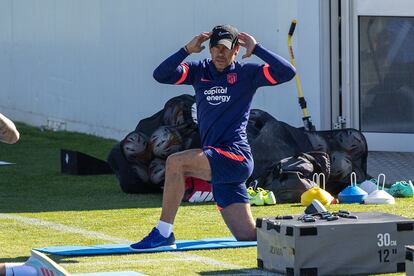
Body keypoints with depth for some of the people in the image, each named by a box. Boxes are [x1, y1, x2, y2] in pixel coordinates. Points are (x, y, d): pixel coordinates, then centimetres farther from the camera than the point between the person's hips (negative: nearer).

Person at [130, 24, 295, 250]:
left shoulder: (246, 73, 3)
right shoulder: (199, 71, 15)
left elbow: (287, 72, -8)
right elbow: (160, 75, 3)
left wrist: (256, 49, -7)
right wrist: (187, 50, -5)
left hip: (235, 157, -6)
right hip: (219, 165, 6)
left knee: (175, 162, -23)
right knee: (248, 236, 3)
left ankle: (163, 233, -19)